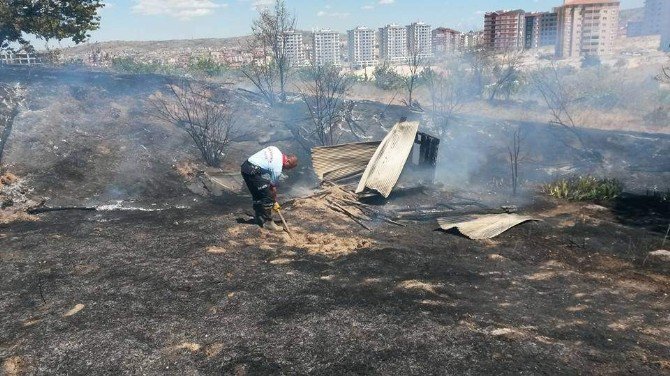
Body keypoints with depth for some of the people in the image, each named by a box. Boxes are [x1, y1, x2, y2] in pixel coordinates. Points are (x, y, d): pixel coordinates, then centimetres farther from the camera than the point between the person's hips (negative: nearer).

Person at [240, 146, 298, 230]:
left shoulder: (275, 149, 9)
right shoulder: (278, 168, -11)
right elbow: (273, 186, -1)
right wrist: (275, 202, 13)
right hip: (253, 172, -10)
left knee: (257, 195, 22)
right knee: (267, 197, -4)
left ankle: (258, 218, 34)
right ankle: (267, 222, 3)